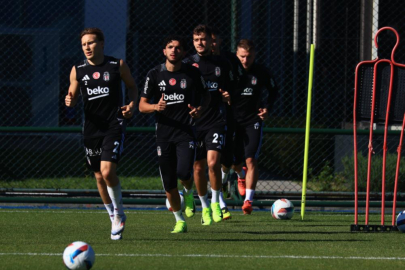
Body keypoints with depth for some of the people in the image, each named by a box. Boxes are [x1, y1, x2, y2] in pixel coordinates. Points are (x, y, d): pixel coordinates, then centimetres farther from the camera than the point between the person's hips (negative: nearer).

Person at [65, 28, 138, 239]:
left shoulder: (118, 65, -2)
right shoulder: (77, 70, 5)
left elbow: (132, 87, 11)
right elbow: (73, 95, 13)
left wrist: (132, 104, -8)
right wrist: (69, 101, -11)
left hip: (114, 126, -4)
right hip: (91, 128, 4)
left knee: (107, 171, -19)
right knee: (99, 176, 9)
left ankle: (119, 213, 2)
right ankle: (114, 218, 27)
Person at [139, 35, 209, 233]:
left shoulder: (192, 74, 0)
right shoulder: (155, 74, 1)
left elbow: (205, 96, 16)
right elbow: (142, 106, 3)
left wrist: (200, 109, -6)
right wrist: (156, 107, -20)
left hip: (186, 131, -2)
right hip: (164, 133, 2)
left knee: (184, 172, -22)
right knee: (169, 183, 3)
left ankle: (188, 193, 14)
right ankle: (180, 221, 20)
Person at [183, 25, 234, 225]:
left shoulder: (221, 65, 7)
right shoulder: (187, 64, 3)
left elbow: (230, 90, 17)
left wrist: (228, 97, -5)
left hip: (216, 121, -1)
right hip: (194, 123, 1)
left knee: (213, 162, -17)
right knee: (198, 167, 6)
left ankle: (215, 203, 1)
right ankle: (205, 207, 23)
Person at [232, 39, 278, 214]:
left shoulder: (261, 73, -4)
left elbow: (273, 91, 12)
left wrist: (267, 108, -3)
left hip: (253, 121, -1)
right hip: (233, 120, 1)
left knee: (251, 159, -14)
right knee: (235, 162, 8)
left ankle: (248, 200, -12)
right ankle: (241, 175, 46)